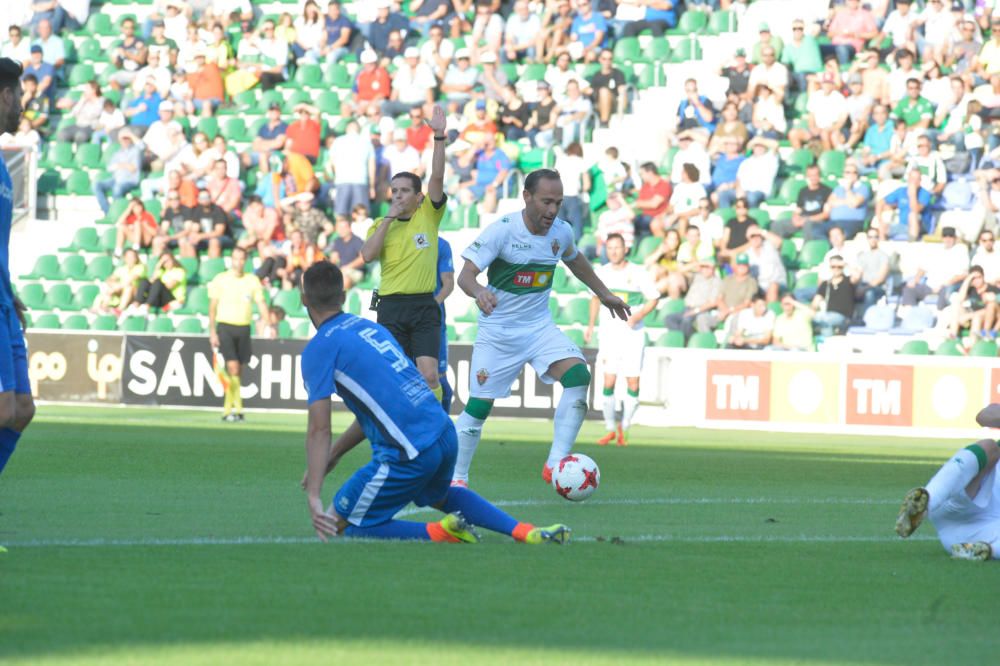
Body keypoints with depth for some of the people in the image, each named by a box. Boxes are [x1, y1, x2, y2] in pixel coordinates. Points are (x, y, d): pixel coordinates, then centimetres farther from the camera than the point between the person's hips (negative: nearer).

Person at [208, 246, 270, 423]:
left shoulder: (253, 280, 8)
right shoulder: (220, 279, 1)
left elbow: (261, 304, 6)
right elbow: (212, 307, 2)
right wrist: (212, 332, -5)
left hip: (243, 328, 3)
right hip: (225, 327, -3)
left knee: (237, 371, 6)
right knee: (233, 367, -16)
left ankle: (227, 410, 16)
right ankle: (237, 407, -15)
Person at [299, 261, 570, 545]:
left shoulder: (319, 349, -5)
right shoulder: (369, 327, 17)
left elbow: (319, 429, -12)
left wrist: (314, 498, -15)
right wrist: (334, 454, 29)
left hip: (408, 454, -8)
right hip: (445, 434, 8)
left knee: (340, 526, 8)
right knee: (438, 496, 39)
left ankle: (439, 532, -6)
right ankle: (525, 532, 24)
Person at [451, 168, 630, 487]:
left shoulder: (561, 231, -2)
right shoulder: (502, 231, -19)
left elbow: (574, 259, 22)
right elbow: (466, 274, -24)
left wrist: (604, 294, 28)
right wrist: (478, 292, -46)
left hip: (539, 326, 4)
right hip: (497, 333, -4)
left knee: (578, 376, -20)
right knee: (479, 406, -4)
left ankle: (555, 465, -18)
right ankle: (457, 478, 16)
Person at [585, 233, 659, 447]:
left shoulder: (639, 273, -5)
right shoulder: (601, 273, 4)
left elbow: (653, 299, 1)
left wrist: (639, 315, -16)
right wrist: (591, 325, 18)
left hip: (633, 333, -1)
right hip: (609, 332, 1)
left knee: (633, 384, -3)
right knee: (609, 382, -8)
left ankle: (624, 428, 14)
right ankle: (610, 429, 4)